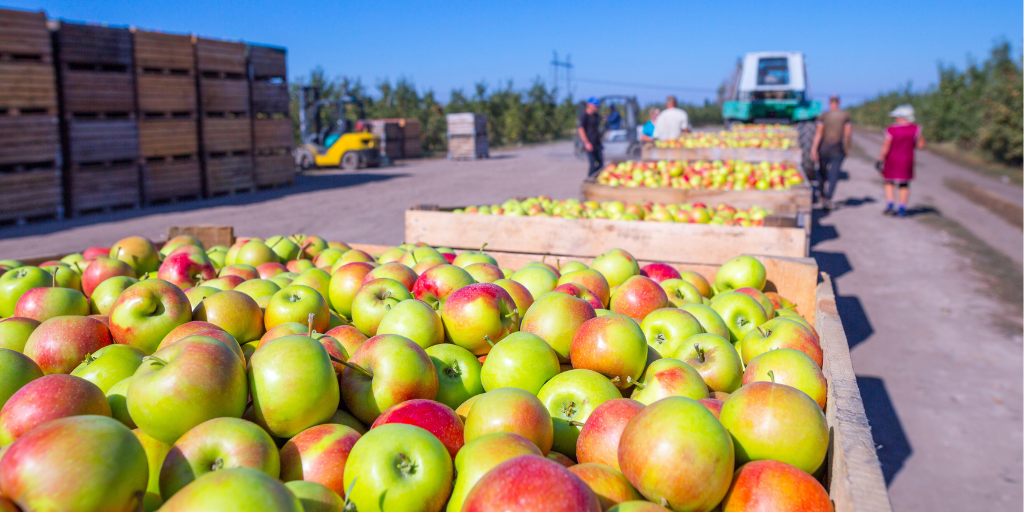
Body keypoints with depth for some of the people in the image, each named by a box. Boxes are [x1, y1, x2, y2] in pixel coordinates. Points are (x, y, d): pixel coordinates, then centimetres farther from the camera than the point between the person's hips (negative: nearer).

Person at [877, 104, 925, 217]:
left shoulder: (892, 130, -12)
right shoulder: (915, 129, -5)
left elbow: (886, 147, -12)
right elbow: (921, 145, 0)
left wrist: (880, 160, -5)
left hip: (892, 160, -2)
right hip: (907, 160, 2)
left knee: (889, 182, 13)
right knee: (904, 184, 10)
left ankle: (890, 206, 3)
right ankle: (902, 209, 7)